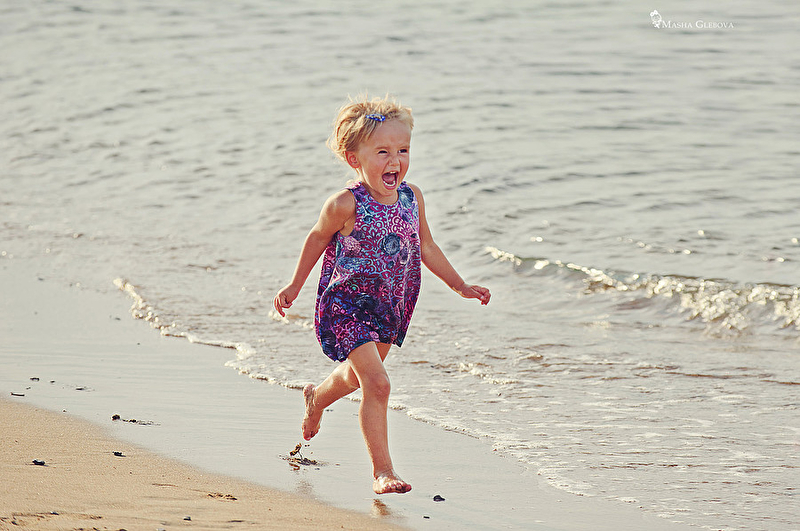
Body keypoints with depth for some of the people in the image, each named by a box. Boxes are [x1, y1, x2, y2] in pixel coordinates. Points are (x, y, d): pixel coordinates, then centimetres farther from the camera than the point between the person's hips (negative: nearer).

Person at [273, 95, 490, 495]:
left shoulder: (411, 198, -3)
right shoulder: (346, 205, -19)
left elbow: (426, 247, 11)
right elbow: (317, 239, -1)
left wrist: (460, 286, 12)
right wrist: (294, 286, 7)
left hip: (390, 308, 6)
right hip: (346, 306, -6)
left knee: (358, 376, 26)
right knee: (376, 384, -17)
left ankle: (317, 397, 59)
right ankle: (381, 470, -9)